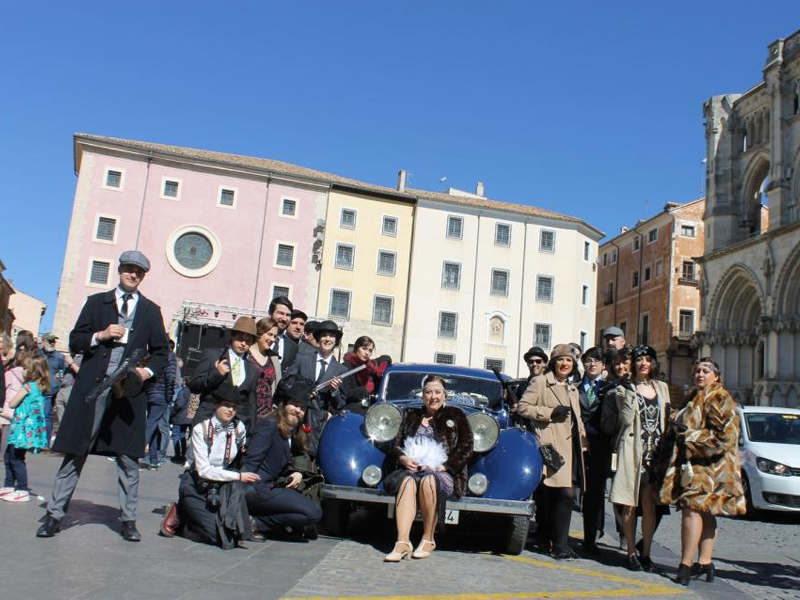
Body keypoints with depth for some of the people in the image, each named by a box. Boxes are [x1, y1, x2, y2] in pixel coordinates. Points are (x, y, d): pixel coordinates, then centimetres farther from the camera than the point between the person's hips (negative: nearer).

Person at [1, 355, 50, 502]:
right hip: (24, 427, 9)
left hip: (24, 427, -9)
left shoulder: (28, 386, -16)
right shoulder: (40, 387, 9)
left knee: (16, 458, -3)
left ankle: (22, 491, 2)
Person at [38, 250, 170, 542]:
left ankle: (128, 520, 12)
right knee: (75, 452, 3)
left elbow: (160, 351, 13)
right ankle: (54, 514, 12)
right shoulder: (96, 302, 12)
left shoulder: (151, 310, 13)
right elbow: (74, 341, 8)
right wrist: (100, 336, -10)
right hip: (93, 386, 0)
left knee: (128, 457, 3)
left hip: (129, 388, 1)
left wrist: (148, 371, -6)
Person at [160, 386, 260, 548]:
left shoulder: (239, 428, -3)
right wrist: (238, 476, -24)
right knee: (219, 535, -18)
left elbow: (240, 459, 12)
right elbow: (204, 470, -21)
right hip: (195, 485, -6)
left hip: (221, 484, 6)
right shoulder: (201, 429, -17)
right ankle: (179, 517, 6)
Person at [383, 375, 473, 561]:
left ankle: (428, 539, -21)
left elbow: (466, 449, 4)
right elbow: (396, 445, 18)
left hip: (444, 473, -2)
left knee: (428, 481, -37)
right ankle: (403, 542, -40)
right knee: (408, 481, -34)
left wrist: (442, 466, -8)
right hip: (411, 469, 2)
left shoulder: (455, 416, 14)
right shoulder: (411, 416, 22)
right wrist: (403, 459, -5)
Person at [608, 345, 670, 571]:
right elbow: (626, 418, -12)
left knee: (650, 505, 3)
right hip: (632, 451, -3)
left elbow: (667, 420, 16)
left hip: (655, 451, 3)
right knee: (630, 504, -1)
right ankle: (631, 553, 7)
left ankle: (646, 553, 12)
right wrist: (631, 392, -13)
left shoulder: (662, 388, 15)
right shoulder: (624, 389, 2)